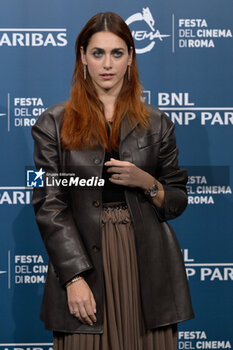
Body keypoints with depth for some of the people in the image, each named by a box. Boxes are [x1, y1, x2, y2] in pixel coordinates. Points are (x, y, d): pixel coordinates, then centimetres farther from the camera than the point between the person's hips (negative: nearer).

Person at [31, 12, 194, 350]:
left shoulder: (156, 123, 9)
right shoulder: (54, 124, 4)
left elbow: (177, 201, 12)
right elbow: (49, 205, -3)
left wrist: (147, 183, -9)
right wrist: (74, 278, -12)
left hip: (147, 267, 2)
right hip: (83, 264, -1)